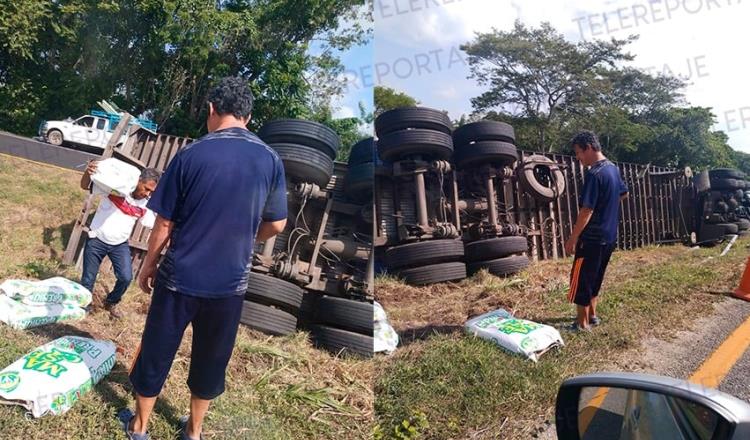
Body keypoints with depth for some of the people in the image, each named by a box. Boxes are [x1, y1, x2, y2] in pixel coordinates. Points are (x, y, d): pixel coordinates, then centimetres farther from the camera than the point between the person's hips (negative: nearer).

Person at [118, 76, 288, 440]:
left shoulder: (191, 154, -11)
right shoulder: (270, 160, -5)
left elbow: (165, 223, -6)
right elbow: (276, 225, 2)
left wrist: (149, 264, 9)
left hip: (180, 276, -2)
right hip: (231, 281, 2)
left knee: (156, 352, 17)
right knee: (211, 358, 19)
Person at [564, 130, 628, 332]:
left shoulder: (594, 174, -21)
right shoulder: (613, 169, 8)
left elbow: (587, 211, -23)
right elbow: (623, 193, 26)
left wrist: (572, 238, -18)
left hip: (592, 238, -9)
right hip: (609, 236, 9)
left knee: (580, 280, 1)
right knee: (595, 277, 20)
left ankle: (582, 323, 9)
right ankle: (592, 315, 30)